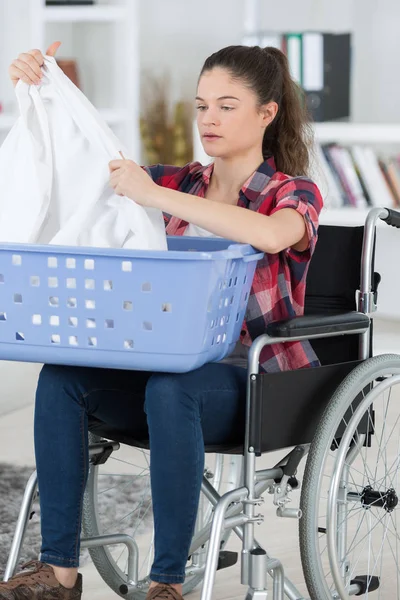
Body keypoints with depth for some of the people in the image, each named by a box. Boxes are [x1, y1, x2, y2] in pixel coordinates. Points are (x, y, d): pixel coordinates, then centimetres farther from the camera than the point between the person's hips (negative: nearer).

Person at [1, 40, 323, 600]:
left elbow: (270, 236, -30)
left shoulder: (294, 194, -4)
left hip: (262, 381, -5)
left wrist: (155, 195, -32)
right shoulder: (180, 183, 13)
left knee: (169, 387, -38)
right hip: (181, 364, 5)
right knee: (62, 376, -21)